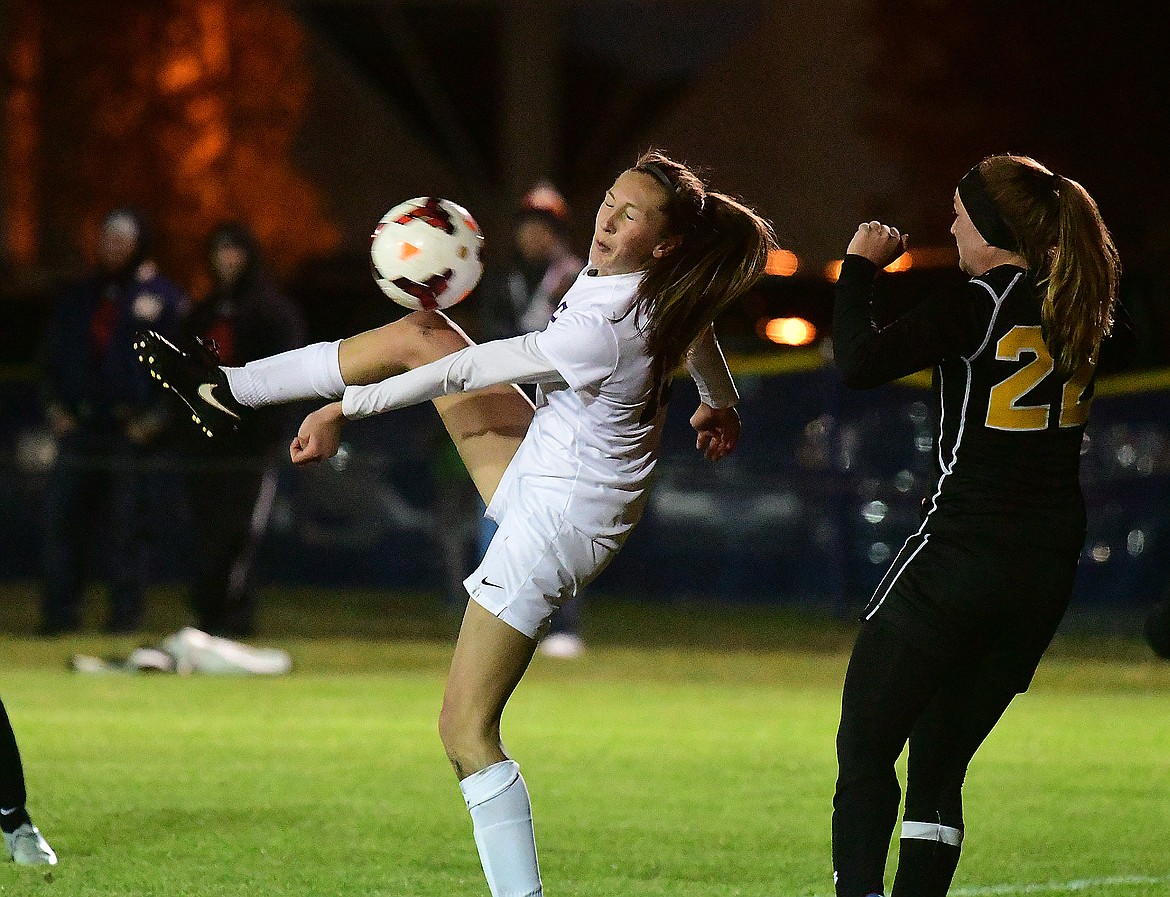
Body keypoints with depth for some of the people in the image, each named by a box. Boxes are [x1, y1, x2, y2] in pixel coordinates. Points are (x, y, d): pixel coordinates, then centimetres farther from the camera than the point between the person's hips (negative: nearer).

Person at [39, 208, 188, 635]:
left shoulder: (163, 298, 3)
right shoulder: (77, 298, 17)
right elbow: (53, 355, 20)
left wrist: (157, 416, -9)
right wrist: (55, 407, 7)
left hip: (134, 433, -4)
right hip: (80, 427, 4)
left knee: (126, 524, -3)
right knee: (61, 518, -3)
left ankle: (126, 614, 3)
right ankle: (59, 612, 1)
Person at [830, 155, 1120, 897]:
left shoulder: (983, 306, -12)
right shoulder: (1078, 311, 8)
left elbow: (860, 362, -21)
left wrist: (861, 266, -5)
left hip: (963, 553, -7)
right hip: (1049, 569, 7)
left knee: (865, 749, -1)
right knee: (939, 765, 14)